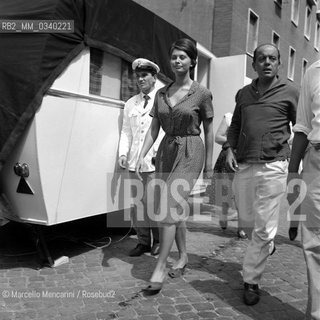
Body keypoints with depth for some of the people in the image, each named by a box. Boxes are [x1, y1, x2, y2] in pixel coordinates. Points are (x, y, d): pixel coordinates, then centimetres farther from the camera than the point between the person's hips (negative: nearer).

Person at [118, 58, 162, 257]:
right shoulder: (130, 104, 17)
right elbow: (126, 132, 14)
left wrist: (159, 151, -16)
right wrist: (123, 153, 1)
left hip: (154, 161, -4)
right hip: (134, 161, 5)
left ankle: (158, 240, 16)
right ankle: (143, 241, 21)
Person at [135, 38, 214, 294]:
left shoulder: (202, 93, -3)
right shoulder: (161, 93, 9)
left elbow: (209, 131, 1)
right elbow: (154, 129, 8)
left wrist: (209, 166, 1)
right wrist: (142, 156, -2)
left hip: (190, 153, -5)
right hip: (166, 151, 5)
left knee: (168, 208, -13)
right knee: (177, 209, 13)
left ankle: (160, 267, -2)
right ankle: (183, 256, 30)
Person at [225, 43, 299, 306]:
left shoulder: (289, 92, 1)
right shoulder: (243, 93, 13)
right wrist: (230, 149, 6)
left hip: (272, 167, -4)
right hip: (243, 166, 5)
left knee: (263, 228, -3)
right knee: (247, 220, 16)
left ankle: (251, 281, 12)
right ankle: (267, 246, 48)